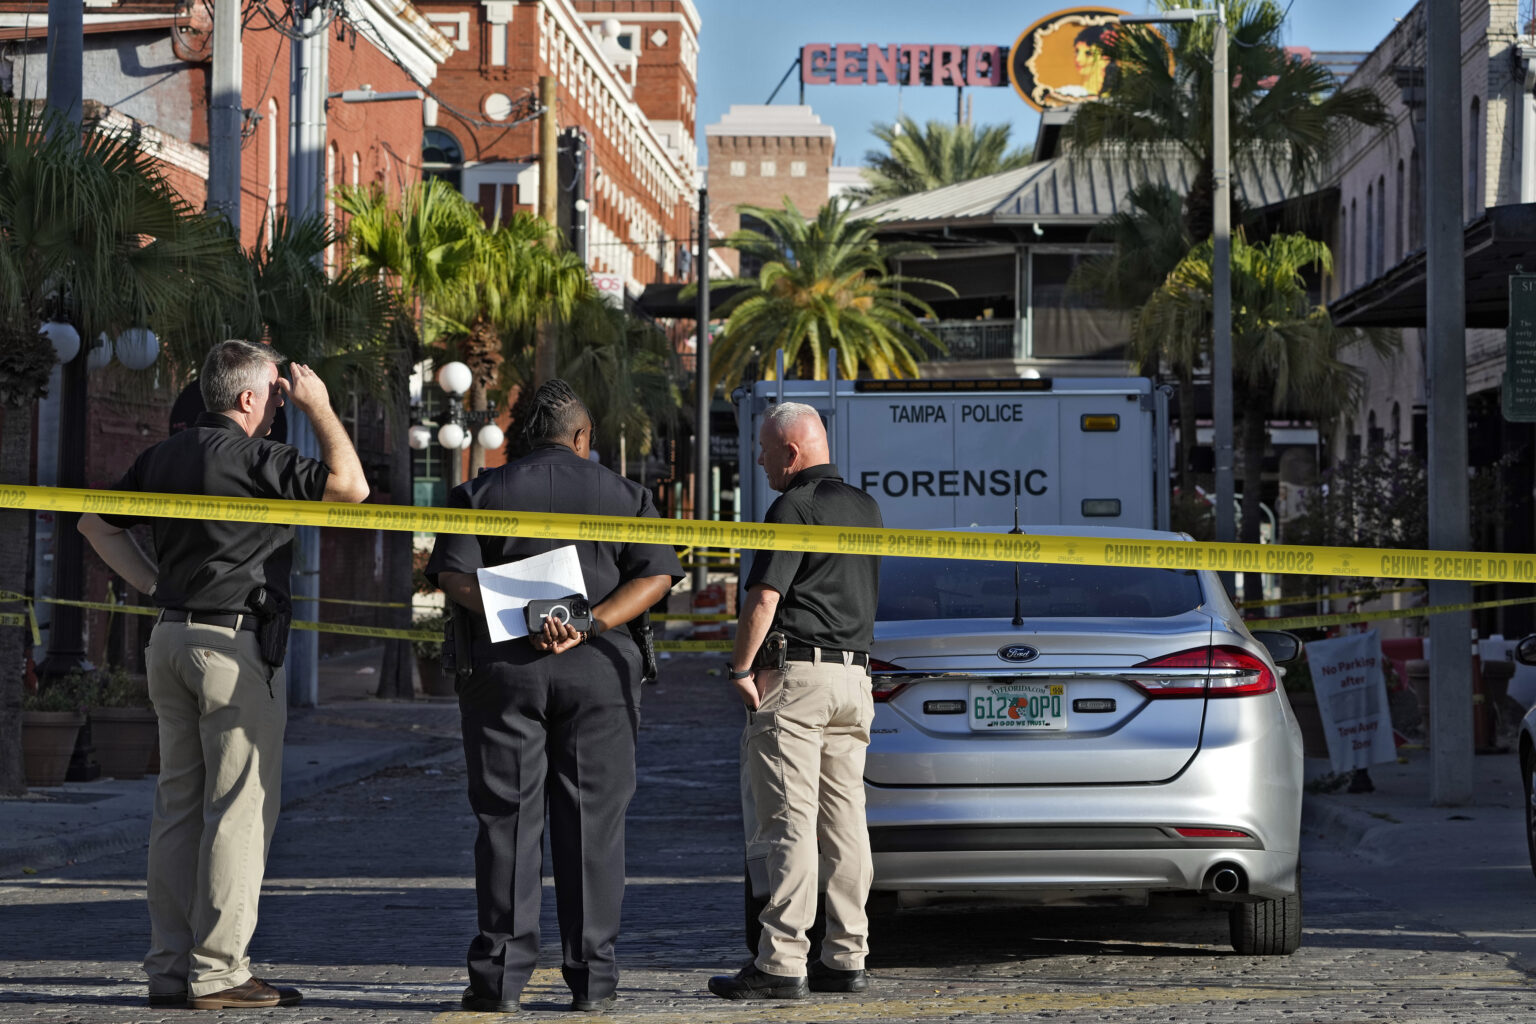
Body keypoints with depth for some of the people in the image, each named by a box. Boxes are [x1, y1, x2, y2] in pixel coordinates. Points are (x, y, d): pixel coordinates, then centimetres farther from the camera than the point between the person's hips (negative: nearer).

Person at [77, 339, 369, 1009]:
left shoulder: (164, 456, 12)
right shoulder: (253, 457, -12)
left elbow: (96, 524, 21)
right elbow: (350, 486, -15)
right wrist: (320, 408, -4)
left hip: (171, 635, 8)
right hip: (235, 644, -8)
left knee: (178, 805, 10)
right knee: (240, 806, -4)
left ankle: (169, 967, 12)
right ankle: (217, 972, -5)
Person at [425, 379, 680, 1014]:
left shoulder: (481, 493, 8)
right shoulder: (623, 495, 9)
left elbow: (453, 573, -5)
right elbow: (655, 574, -3)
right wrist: (591, 623, -11)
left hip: (506, 666, 0)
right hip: (598, 671, 0)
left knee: (507, 819, 2)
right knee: (591, 822, 4)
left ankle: (501, 978, 0)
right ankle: (592, 979, 4)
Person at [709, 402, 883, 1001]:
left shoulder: (794, 508, -11)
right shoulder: (864, 507, 16)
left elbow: (765, 597, -18)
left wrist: (740, 668, -12)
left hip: (794, 677, -8)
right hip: (854, 675, 8)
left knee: (789, 822, -9)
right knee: (844, 821, 8)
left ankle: (781, 963, -11)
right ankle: (846, 957, 10)